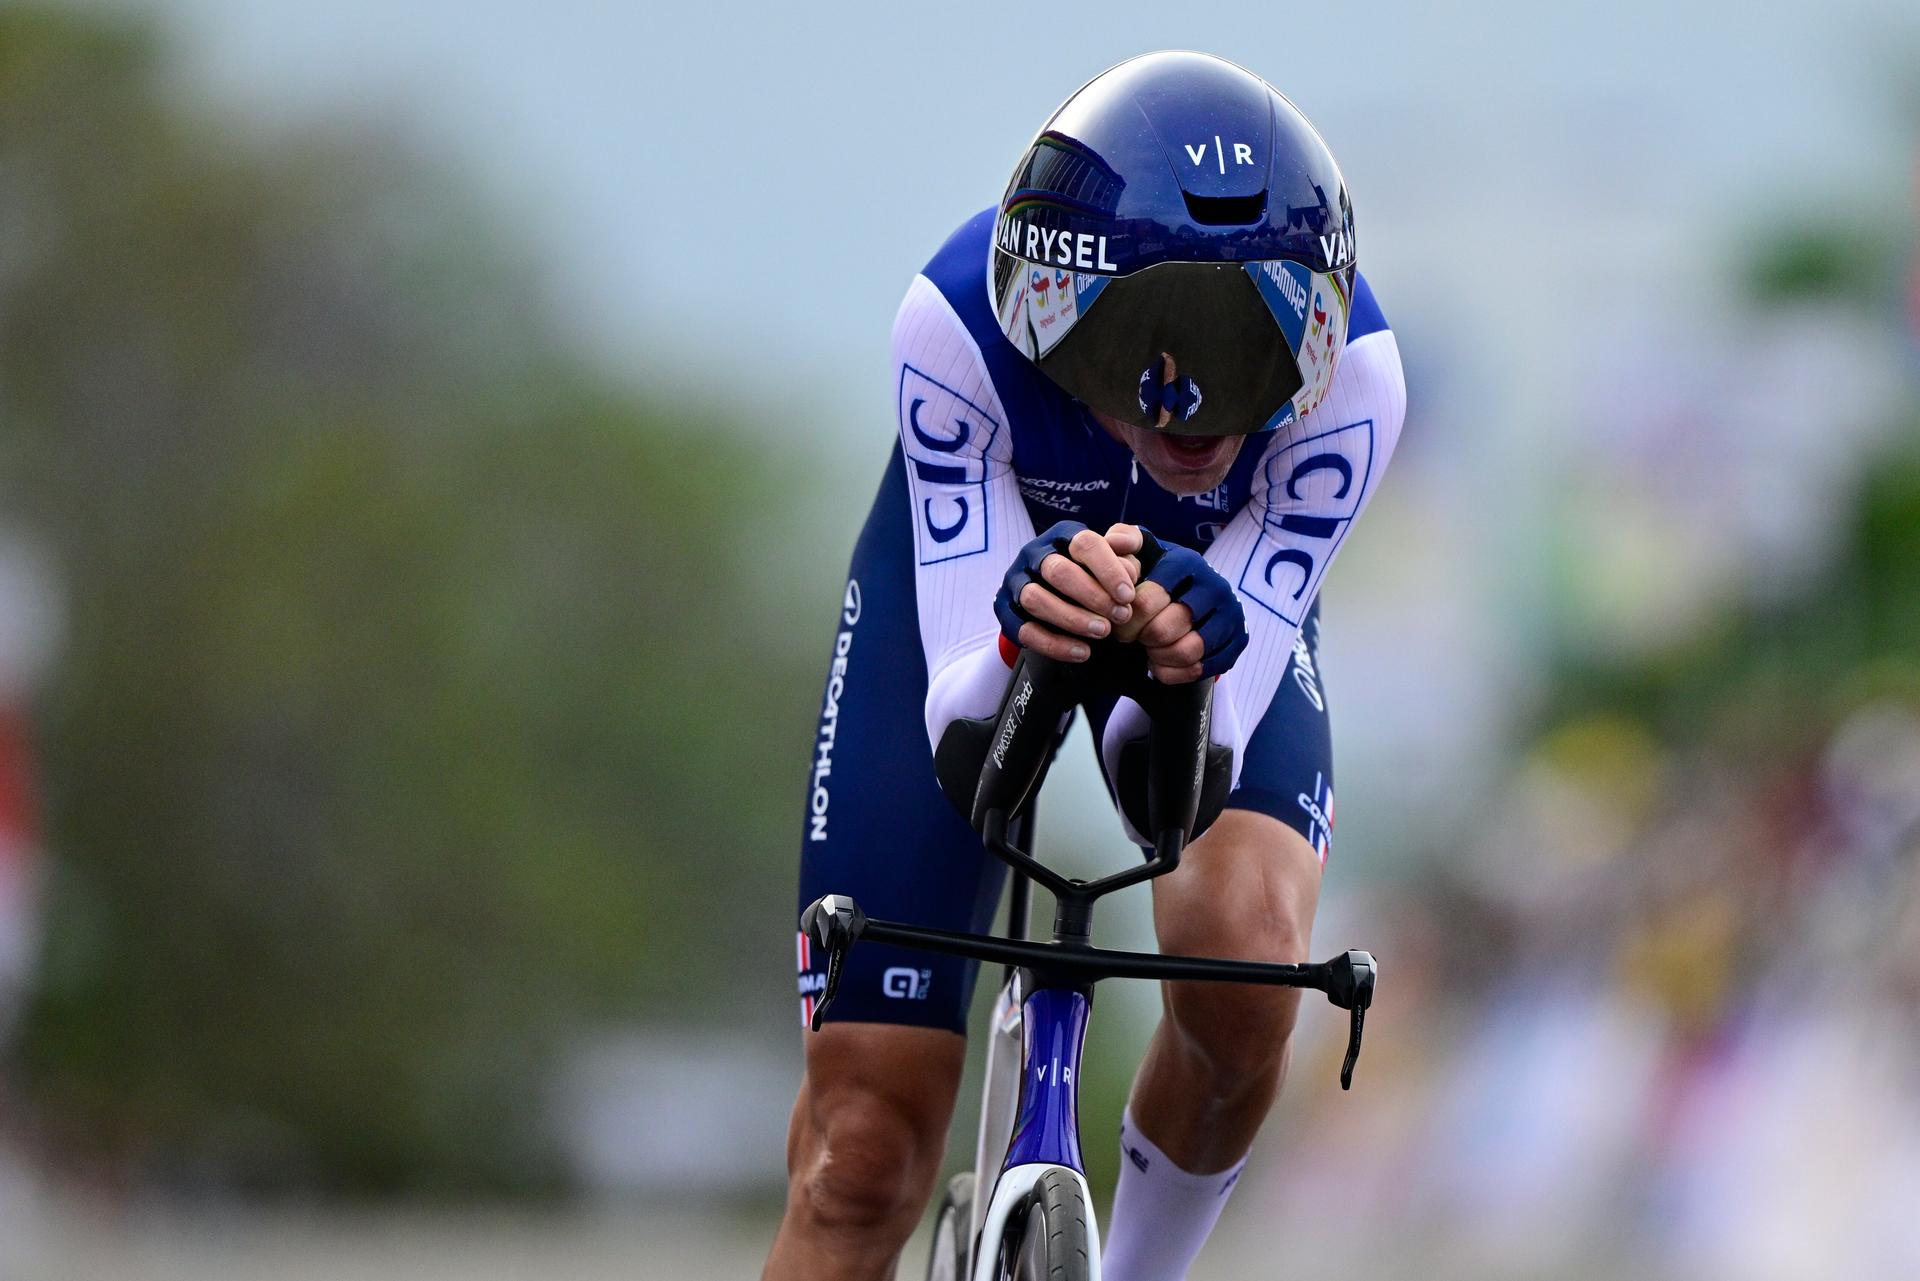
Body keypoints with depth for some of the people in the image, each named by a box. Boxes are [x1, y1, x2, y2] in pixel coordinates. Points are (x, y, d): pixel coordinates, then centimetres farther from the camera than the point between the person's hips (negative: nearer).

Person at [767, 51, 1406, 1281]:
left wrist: (1194, 657, -60)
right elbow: (956, 724, -38)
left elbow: (1202, 753, -37)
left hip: (1208, 591, 1)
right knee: (864, 1157, -9)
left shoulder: (1351, 373, -36)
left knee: (1241, 975, -30)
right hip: (970, 582, 0)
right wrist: (1022, 635, -61)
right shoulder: (958, 325, -39)